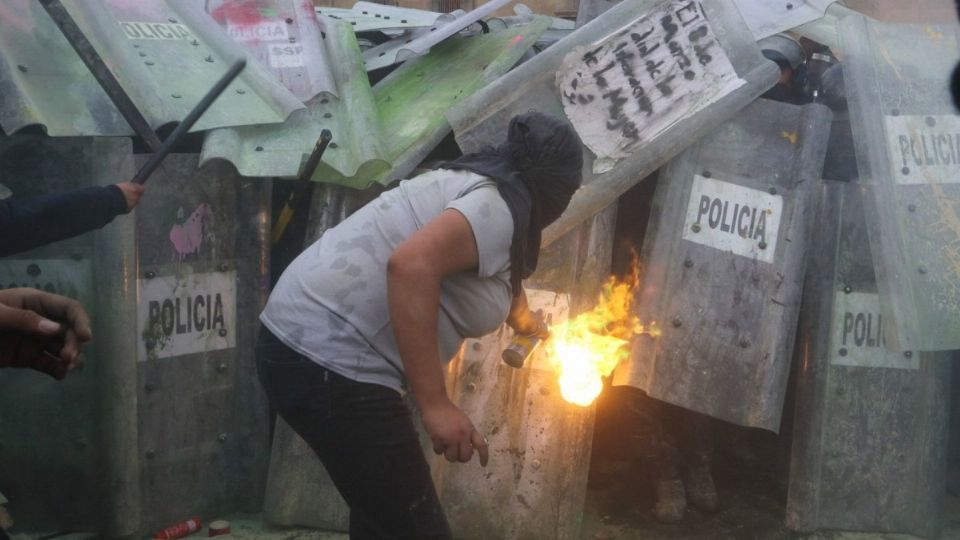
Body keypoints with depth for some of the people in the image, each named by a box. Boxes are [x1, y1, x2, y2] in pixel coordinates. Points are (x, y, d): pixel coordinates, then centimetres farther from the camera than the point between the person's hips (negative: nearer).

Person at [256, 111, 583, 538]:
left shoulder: (473, 185, 19)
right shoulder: (499, 206, -11)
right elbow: (411, 265, -30)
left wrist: (521, 318, 62)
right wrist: (435, 404, -28)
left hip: (302, 343, 11)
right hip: (331, 361, -11)